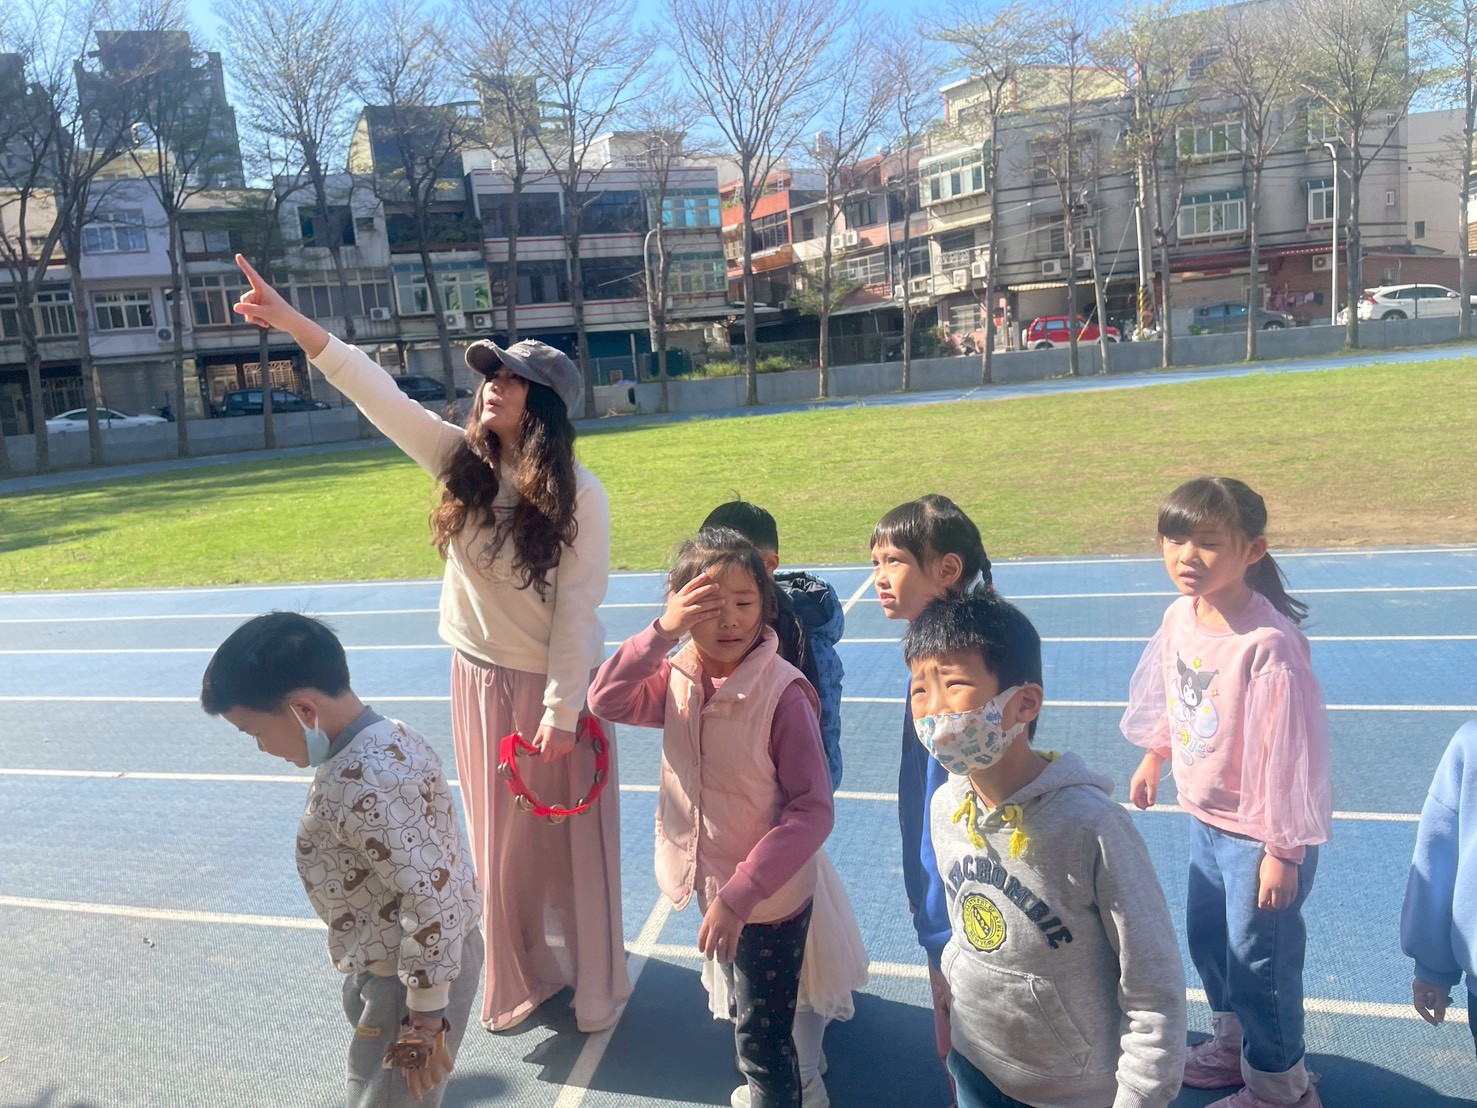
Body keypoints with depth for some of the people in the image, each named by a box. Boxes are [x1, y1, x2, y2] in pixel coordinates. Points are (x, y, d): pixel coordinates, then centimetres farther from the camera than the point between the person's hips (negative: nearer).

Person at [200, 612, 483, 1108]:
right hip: (431, 956, 10)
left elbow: (432, 900, -32)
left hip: (410, 975, -10)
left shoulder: (359, 787, -32)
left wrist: (424, 1017, -22)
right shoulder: (389, 737, -1)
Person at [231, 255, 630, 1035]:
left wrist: (560, 711, -16)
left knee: (572, 839, 9)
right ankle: (525, 974, 40)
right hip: (481, 679, 5)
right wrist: (294, 323, -22)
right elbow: (379, 394, -13)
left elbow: (576, 612, -17)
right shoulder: (461, 461, -6)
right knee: (502, 840, 18)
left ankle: (595, 982, 31)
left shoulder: (581, 497, -18)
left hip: (556, 684, -5)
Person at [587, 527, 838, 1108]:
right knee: (742, 1012, 29)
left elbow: (812, 810, -25)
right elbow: (607, 701, -19)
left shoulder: (783, 692, -26)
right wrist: (662, 631, -30)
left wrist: (739, 895, -27)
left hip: (770, 897, -7)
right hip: (713, 885, 7)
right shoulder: (678, 676, -7)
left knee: (762, 1033, 10)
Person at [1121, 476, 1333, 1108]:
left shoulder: (1268, 643, -29)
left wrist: (1283, 851, -18)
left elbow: (1289, 748, -24)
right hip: (1205, 817, 7)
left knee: (1258, 960, 10)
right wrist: (1154, 757, 22)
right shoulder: (1179, 618, -7)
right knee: (1206, 938, 24)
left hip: (1260, 831, -7)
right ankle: (1232, 1044, 51)